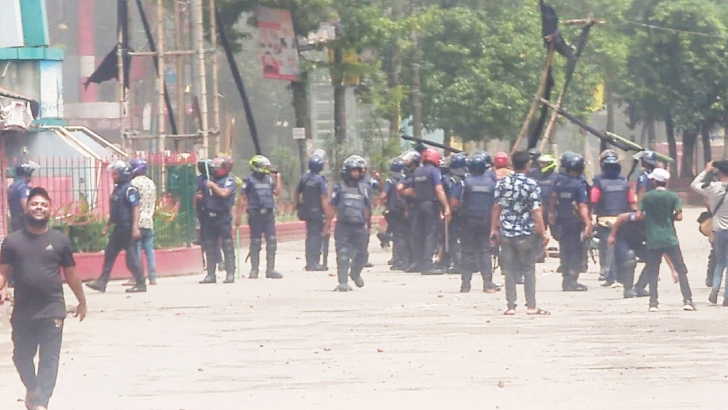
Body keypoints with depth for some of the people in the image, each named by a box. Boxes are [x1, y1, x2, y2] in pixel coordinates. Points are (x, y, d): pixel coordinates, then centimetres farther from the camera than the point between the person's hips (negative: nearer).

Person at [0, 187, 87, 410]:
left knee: (49, 359, -8)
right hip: (23, 312, 1)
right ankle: (32, 390, 38)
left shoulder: (60, 241, 3)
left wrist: (82, 301, 16)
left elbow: (71, 274, 10)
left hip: (52, 310, -1)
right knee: (22, 356, 12)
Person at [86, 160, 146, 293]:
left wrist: (135, 227, -27)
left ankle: (141, 284, 3)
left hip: (127, 227, -10)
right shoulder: (117, 189, 15)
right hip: (119, 228, 10)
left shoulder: (129, 190, -13)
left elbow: (135, 209, -20)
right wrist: (107, 226, 23)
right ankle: (102, 283, 11)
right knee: (109, 254, 9)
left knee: (132, 255, -4)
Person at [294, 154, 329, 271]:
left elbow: (297, 193, 17)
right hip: (318, 212, -7)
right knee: (317, 237, -2)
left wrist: (298, 205, 33)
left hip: (306, 211, 7)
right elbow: (323, 198, -18)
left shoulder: (304, 178, 7)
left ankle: (310, 262, 20)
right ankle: (314, 263, -5)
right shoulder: (320, 180, -14)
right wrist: (327, 213, -17)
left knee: (310, 236, 16)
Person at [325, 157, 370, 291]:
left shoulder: (363, 188, 12)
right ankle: (343, 283, -5)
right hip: (343, 227, -4)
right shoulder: (339, 189, 0)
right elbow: (332, 208, 0)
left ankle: (355, 273, 37)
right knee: (343, 256, -7)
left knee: (361, 255, 9)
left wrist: (366, 225, 18)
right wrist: (327, 226, -3)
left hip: (359, 227, 4)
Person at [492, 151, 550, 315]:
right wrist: (543, 233, -7)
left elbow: (496, 208, 5)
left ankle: (511, 306, 6)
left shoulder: (502, 183, 1)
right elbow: (535, 211, -13)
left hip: (506, 233, 3)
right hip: (526, 233, -3)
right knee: (529, 270, 6)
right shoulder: (531, 185, -10)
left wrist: (494, 229, 14)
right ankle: (531, 306, 7)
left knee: (509, 270, 7)